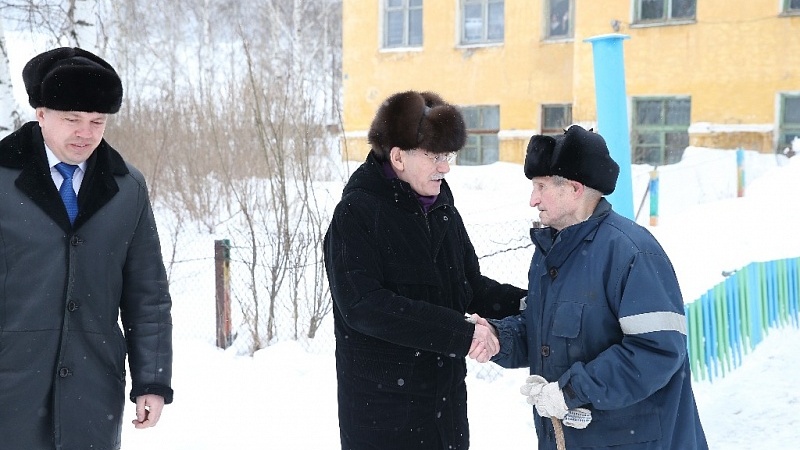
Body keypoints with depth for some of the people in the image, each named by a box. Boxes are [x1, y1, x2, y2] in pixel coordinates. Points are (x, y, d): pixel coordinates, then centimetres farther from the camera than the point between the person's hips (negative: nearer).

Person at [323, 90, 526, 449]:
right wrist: (460, 332, -24)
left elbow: (469, 285, 15)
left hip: (446, 398, 6)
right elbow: (362, 305, -23)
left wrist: (522, 302, -4)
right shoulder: (356, 213, -12)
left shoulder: (442, 208, 9)